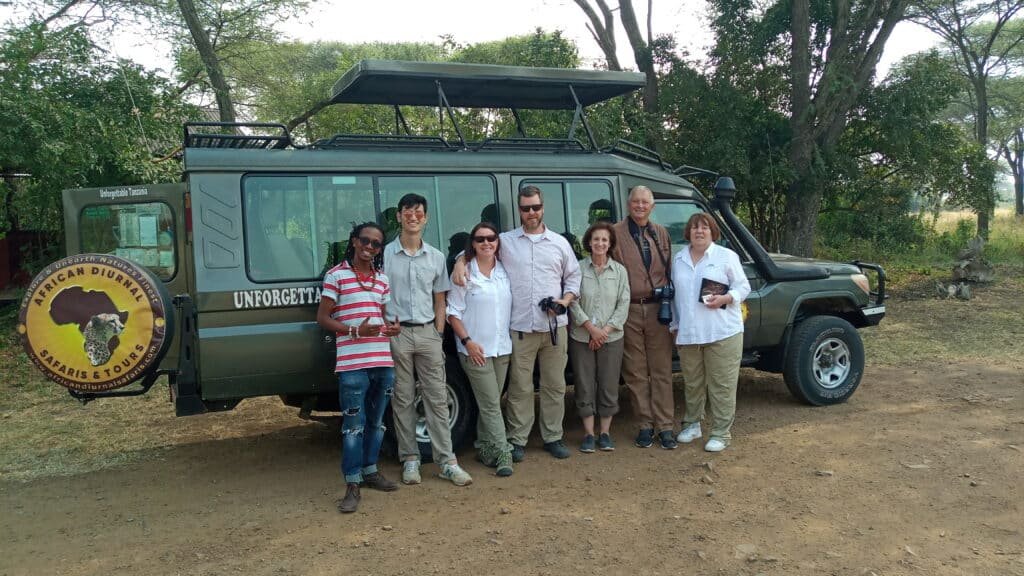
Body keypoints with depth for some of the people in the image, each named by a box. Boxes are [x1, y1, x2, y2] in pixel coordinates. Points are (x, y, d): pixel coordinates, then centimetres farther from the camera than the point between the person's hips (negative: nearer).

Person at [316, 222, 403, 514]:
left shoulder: (382, 279, 14)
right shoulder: (336, 275, -3)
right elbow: (322, 318, -4)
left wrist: (392, 328, 0)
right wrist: (355, 331, -17)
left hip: (383, 362, 6)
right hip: (352, 364, -6)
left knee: (376, 421, 15)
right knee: (354, 425, -5)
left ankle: (370, 470, 30)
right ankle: (352, 484, 3)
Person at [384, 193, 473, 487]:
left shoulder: (436, 257, 10)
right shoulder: (385, 254, 1)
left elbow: (439, 301, 13)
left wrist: (438, 335, 5)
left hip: (428, 333, 2)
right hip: (396, 333, -2)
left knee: (437, 398, 1)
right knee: (403, 400, 5)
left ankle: (447, 461, 5)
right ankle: (410, 460, 15)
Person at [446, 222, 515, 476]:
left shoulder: (505, 271, 7)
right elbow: (453, 312, -6)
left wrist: (512, 337, 7)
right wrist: (467, 341, -14)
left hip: (502, 347, 5)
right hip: (475, 349, -5)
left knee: (490, 402, 11)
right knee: (491, 403, -7)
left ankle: (484, 448, 23)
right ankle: (503, 452, -3)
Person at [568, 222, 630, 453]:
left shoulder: (619, 271, 4)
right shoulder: (579, 268, -2)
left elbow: (624, 304, 1)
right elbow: (573, 302, -6)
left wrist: (606, 330, -9)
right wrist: (591, 327, -13)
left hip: (611, 338, 1)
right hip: (582, 337, -1)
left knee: (609, 386, 6)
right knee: (585, 386, 3)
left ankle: (605, 432, 19)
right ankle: (589, 433, 14)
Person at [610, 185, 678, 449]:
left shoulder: (661, 233, 13)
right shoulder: (616, 233, 0)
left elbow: (669, 271, 16)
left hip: (658, 309, 3)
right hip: (629, 310, -2)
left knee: (662, 371, 4)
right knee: (636, 373, 4)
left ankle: (665, 426, 10)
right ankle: (645, 425, 14)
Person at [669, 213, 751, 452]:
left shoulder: (727, 256, 1)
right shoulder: (679, 260, 13)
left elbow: (743, 287, 1)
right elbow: (675, 295, 17)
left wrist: (724, 298, -18)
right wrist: (675, 325, 14)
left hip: (722, 332, -4)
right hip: (688, 333, 4)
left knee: (721, 385, -3)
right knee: (692, 383, 14)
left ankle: (721, 433, 5)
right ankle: (692, 424, 29)